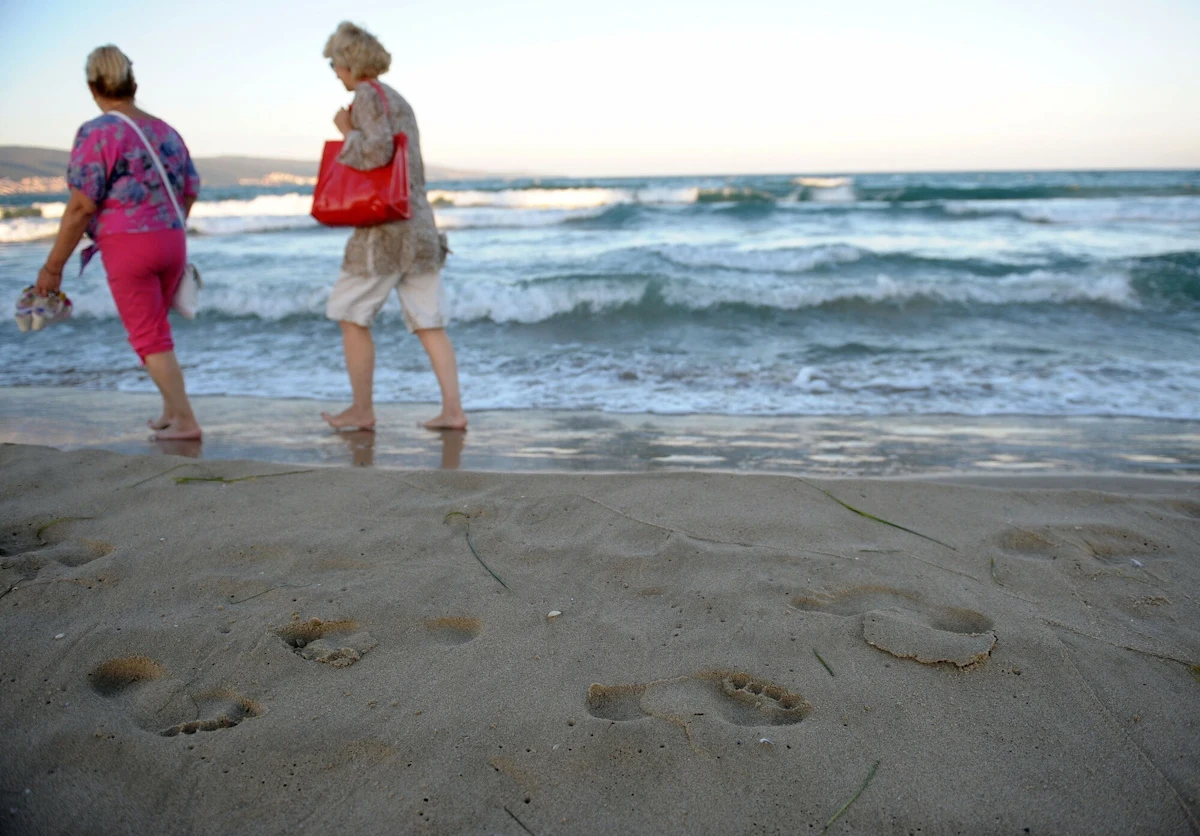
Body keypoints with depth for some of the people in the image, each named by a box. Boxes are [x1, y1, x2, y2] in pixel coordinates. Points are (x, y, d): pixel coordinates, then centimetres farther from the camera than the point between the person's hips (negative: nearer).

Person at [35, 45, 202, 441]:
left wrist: (53, 266, -6)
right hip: (172, 241, 6)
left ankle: (185, 421, -1)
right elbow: (189, 193, 14)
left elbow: (81, 207, -12)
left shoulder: (96, 133, -9)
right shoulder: (165, 130, 9)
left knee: (149, 337, 1)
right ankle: (171, 410, 26)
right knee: (156, 328, 20)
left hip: (127, 245, -6)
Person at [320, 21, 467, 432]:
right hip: (419, 222, 8)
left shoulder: (369, 95, -6)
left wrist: (347, 133, -5)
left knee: (351, 314, 3)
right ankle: (453, 410, 0)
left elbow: (378, 151, -21)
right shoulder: (400, 102, 21)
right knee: (429, 322, 4)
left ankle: (362, 410, 9)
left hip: (384, 226, -8)